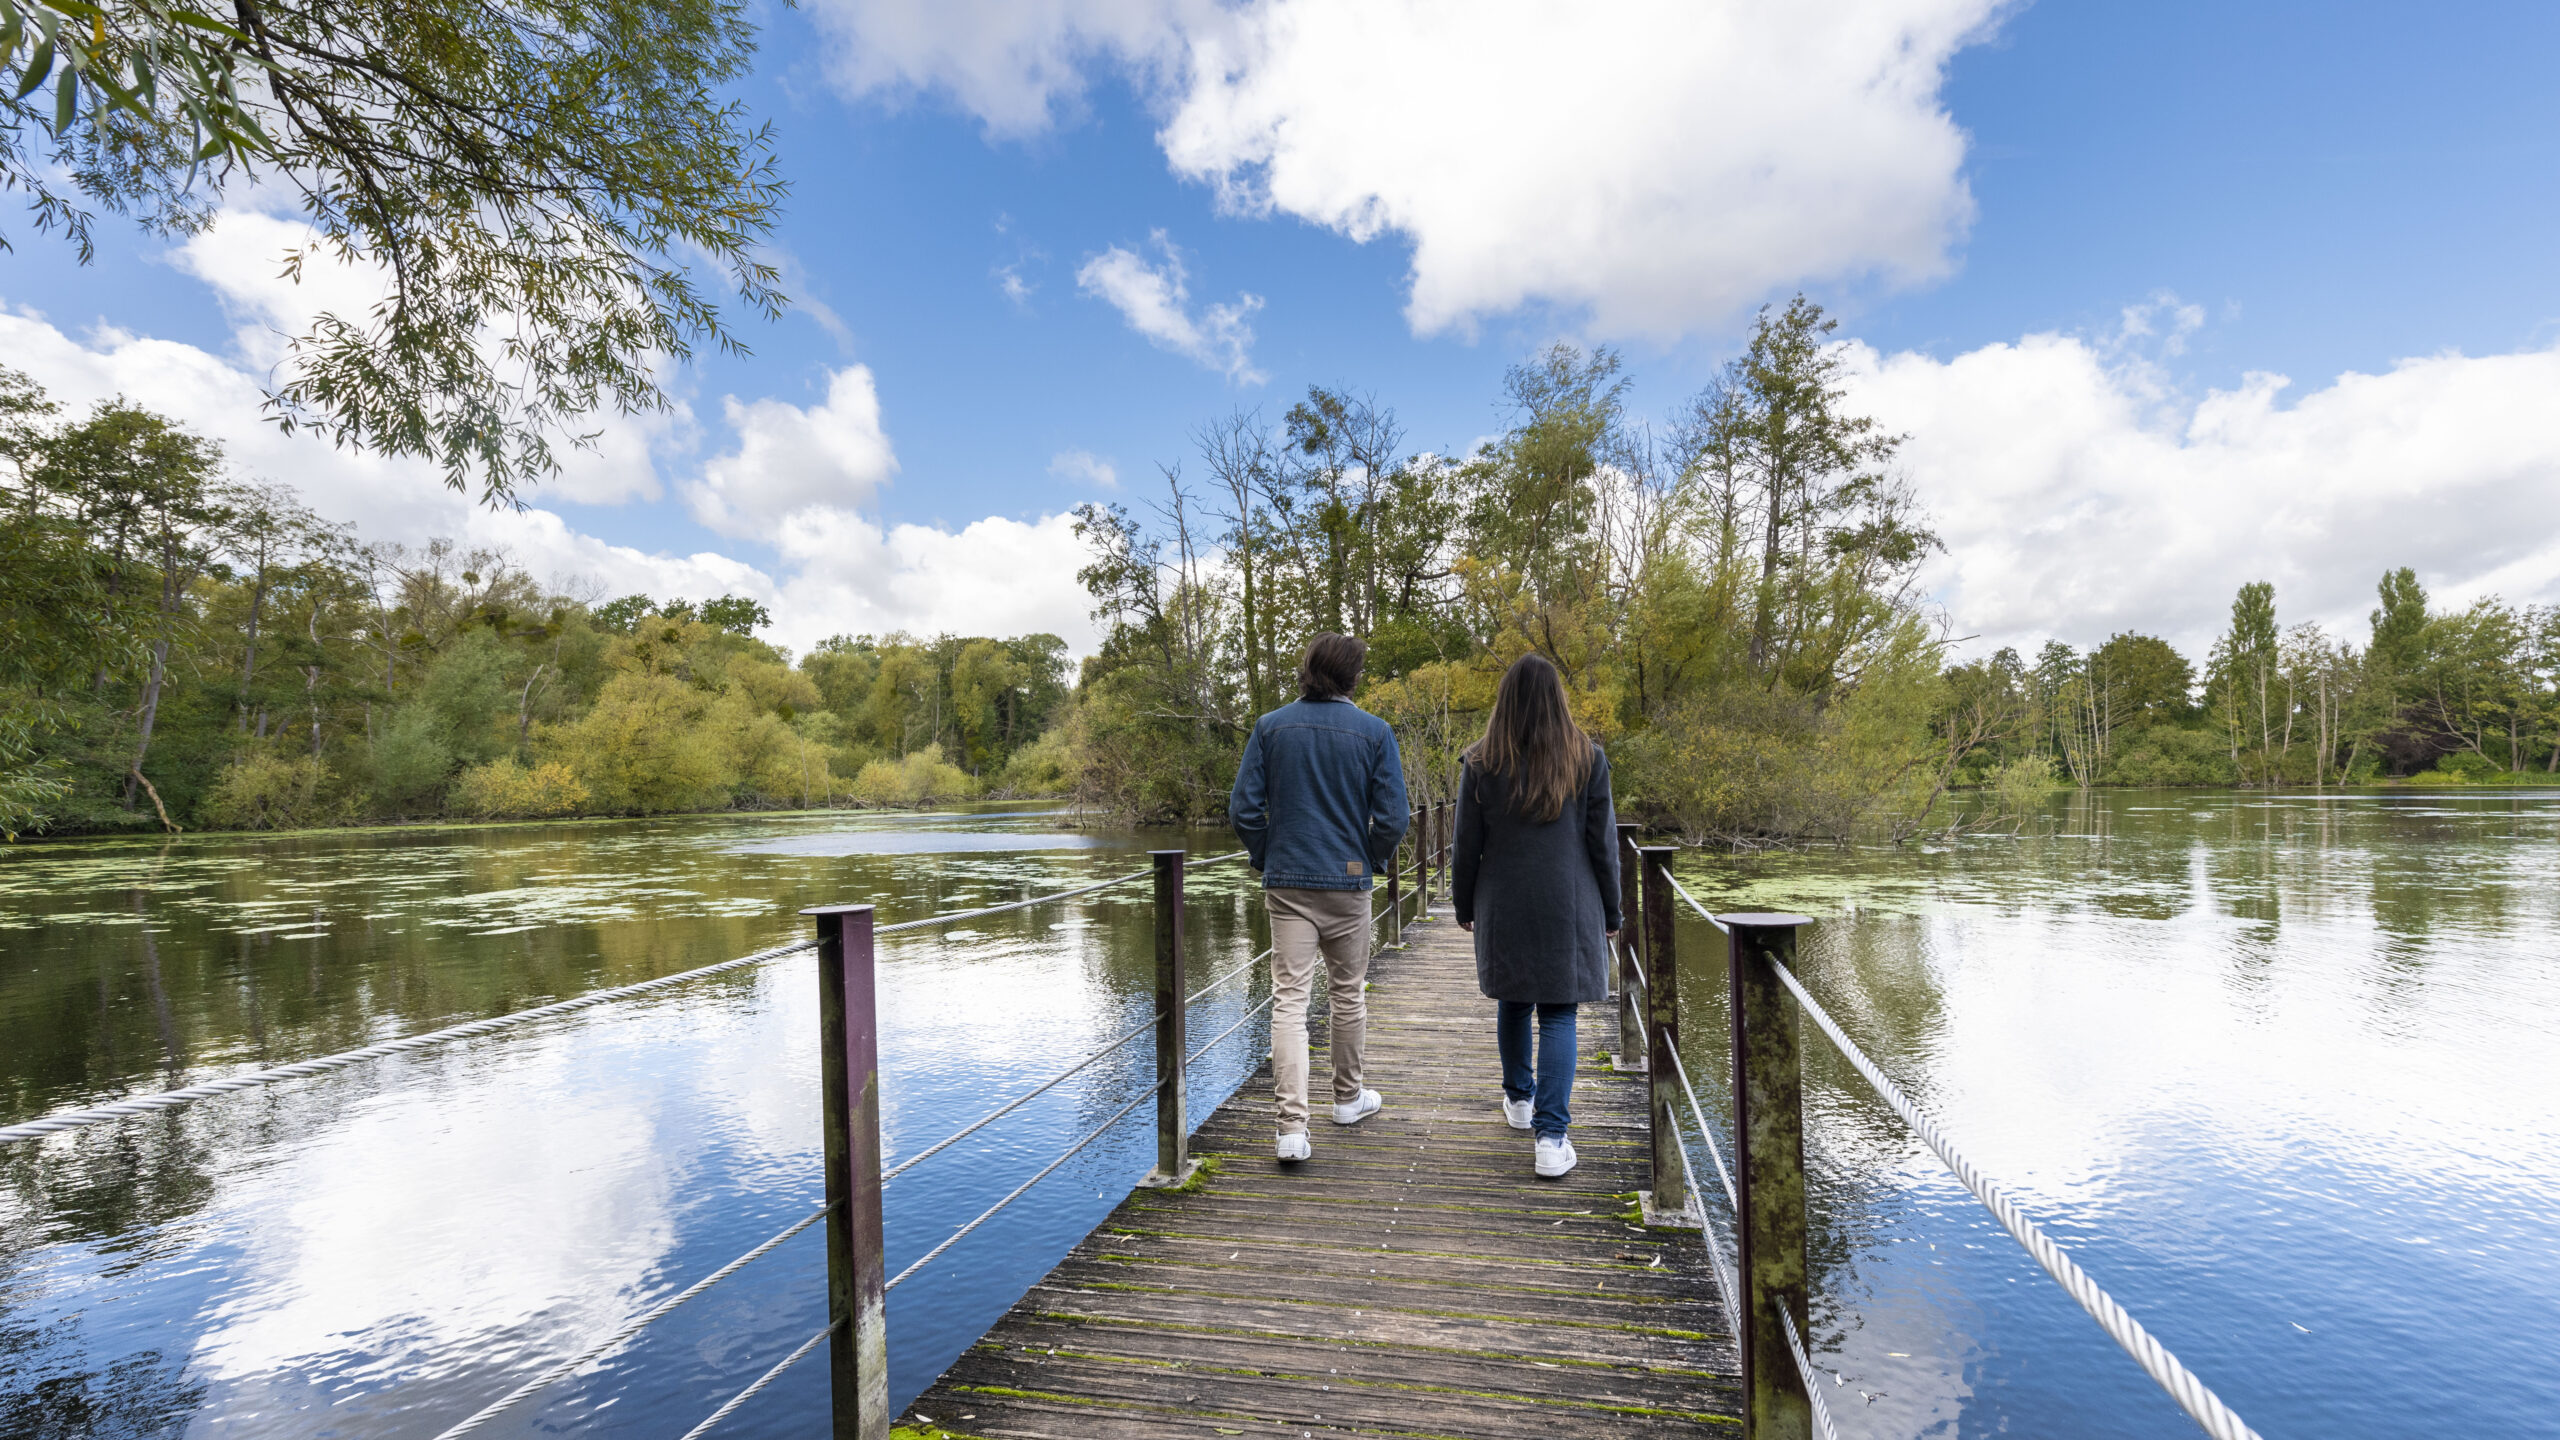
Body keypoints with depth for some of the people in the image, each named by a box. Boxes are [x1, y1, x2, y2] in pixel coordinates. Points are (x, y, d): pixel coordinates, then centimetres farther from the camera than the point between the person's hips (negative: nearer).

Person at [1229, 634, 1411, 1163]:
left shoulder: (1271, 727, -1)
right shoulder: (1375, 733, -5)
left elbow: (1243, 810, -2)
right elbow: (1392, 820, -7)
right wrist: (1371, 862, 10)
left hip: (1286, 884, 0)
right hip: (1348, 883, 0)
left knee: (1289, 1000, 0)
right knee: (1348, 993, 17)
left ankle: (1292, 1127, -6)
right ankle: (1348, 1097, 35)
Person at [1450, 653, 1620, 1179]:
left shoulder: (1481, 766, -5)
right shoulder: (1587, 761, -3)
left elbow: (1466, 847, 0)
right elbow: (1602, 843, 1)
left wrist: (1463, 907, 13)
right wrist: (1610, 911, 11)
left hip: (1503, 908, 1)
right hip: (1568, 907, 0)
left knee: (1512, 1003, 18)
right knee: (1558, 1015, 2)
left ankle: (1519, 1098, 36)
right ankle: (1551, 1135, -5)